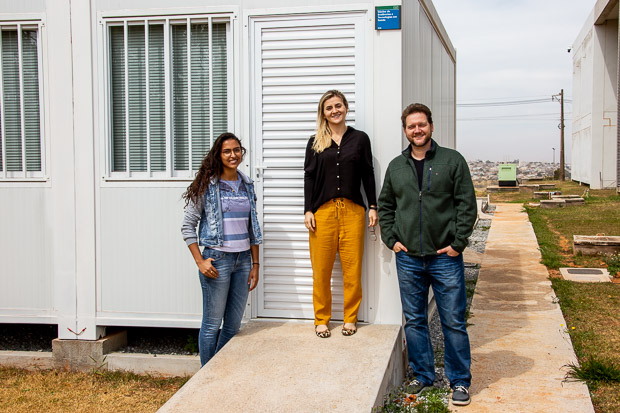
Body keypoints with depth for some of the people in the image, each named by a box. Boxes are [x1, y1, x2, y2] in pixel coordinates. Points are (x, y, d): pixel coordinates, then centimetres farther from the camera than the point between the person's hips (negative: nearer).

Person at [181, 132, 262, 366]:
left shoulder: (247, 186, 11)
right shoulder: (207, 185, -5)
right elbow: (188, 226, -5)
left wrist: (255, 264, 9)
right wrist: (200, 261, -12)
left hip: (243, 259, 5)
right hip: (217, 259, -5)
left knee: (234, 325, 11)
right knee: (212, 324, 2)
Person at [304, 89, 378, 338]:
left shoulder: (360, 139, 9)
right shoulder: (315, 142, 9)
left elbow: (368, 176, 9)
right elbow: (309, 177, 7)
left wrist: (372, 207, 4)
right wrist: (308, 210, 0)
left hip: (353, 210, 0)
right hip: (323, 210, 0)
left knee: (352, 267, 1)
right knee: (321, 268, 2)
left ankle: (350, 318, 15)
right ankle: (321, 320, 14)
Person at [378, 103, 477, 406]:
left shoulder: (452, 160, 0)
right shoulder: (396, 166, 10)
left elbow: (467, 205, -2)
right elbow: (384, 206, 17)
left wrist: (458, 243, -8)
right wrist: (391, 240, 5)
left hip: (446, 257, -3)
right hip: (408, 258, 3)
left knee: (453, 322, 1)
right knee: (414, 321, 10)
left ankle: (460, 381, 15)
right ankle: (423, 375, 24)